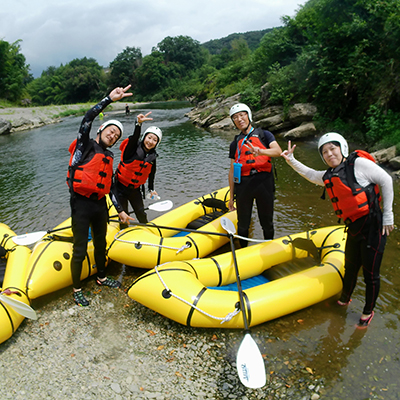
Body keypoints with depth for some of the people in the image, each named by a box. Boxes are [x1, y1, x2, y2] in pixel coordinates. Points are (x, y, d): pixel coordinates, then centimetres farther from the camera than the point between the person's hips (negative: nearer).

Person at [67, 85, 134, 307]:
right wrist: (110, 99, -23)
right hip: (81, 205, -7)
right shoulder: (85, 145, -2)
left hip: (100, 205, 7)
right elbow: (88, 118, -19)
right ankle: (77, 290, 20)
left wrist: (120, 210, 20)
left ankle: (101, 278, 43)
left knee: (101, 244, 22)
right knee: (80, 251, 1)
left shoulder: (108, 157, 15)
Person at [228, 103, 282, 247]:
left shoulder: (264, 135, 9)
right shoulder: (235, 144, 16)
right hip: (243, 183, 2)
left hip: (263, 182, -2)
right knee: (243, 223, 9)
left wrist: (260, 151, -31)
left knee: (267, 222, 8)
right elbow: (232, 171, 14)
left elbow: (278, 151, -10)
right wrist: (232, 196, 12)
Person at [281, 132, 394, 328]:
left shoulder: (358, 163, -12)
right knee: (350, 269, 21)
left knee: (370, 274, 7)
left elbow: (386, 180, -10)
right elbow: (309, 174, 25)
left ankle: (368, 311, 29)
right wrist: (291, 160, 13)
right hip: (354, 229, 7)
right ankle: (344, 300, 45)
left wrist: (387, 215, -9)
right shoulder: (328, 176, 9)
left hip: (372, 226, -6)